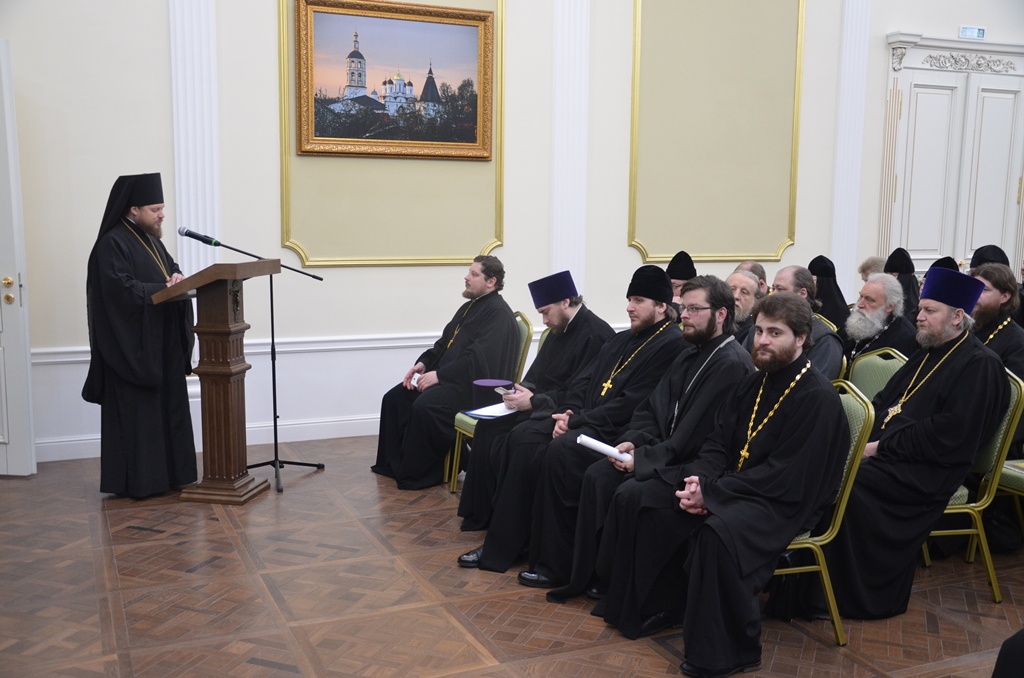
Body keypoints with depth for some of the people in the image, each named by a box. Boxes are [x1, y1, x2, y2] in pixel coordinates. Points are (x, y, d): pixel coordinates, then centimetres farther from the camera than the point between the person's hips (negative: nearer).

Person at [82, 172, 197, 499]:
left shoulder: (151, 240, 16)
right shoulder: (113, 244, -12)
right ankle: (137, 480, 3)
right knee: (138, 414, -4)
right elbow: (123, 289, -21)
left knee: (167, 408, 10)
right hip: (133, 345, -9)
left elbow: (171, 270, 19)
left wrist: (177, 277, -4)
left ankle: (166, 473, 18)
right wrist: (166, 288, -17)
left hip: (162, 343, 9)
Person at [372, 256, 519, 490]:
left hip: (473, 385, -10)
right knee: (394, 398, 0)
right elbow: (444, 343, 20)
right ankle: (393, 464, 9)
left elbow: (478, 359, -22)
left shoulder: (498, 313, -13)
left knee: (425, 405, -31)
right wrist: (423, 363, 2)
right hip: (449, 377, 10)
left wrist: (438, 375, -21)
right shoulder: (470, 307, 17)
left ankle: (418, 474, -13)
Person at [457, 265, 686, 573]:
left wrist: (577, 421, -15)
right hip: (583, 418, 8)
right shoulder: (621, 340, 20)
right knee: (522, 437, -11)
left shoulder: (672, 344, -9)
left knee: (556, 451, -28)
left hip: (614, 430, -8)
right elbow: (584, 380, 17)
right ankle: (502, 544, -8)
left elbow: (631, 404, -17)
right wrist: (569, 412, -3)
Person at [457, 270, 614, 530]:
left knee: (504, 443, -22)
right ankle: (480, 515, 5)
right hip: (540, 406, 10)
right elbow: (537, 372, 20)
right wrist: (524, 391, -1)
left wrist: (534, 401, -20)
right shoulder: (560, 328, 10)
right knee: (487, 427, -3)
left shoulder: (594, 334, -19)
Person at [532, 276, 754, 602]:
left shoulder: (732, 364, -16)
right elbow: (651, 409, 13)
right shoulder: (691, 355, 14)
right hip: (664, 451, 9)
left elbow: (697, 438, -22)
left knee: (602, 478, -28)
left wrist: (643, 458, -19)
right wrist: (633, 440, -6)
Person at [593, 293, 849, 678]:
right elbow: (718, 442, 11)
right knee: (636, 500, -1)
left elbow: (786, 477, -22)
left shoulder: (818, 399, -16)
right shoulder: (754, 383, 9)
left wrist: (712, 493, -21)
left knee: (718, 531, -38)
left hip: (784, 502, -8)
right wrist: (699, 478, -12)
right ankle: (647, 606, 15)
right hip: (731, 486, 8)